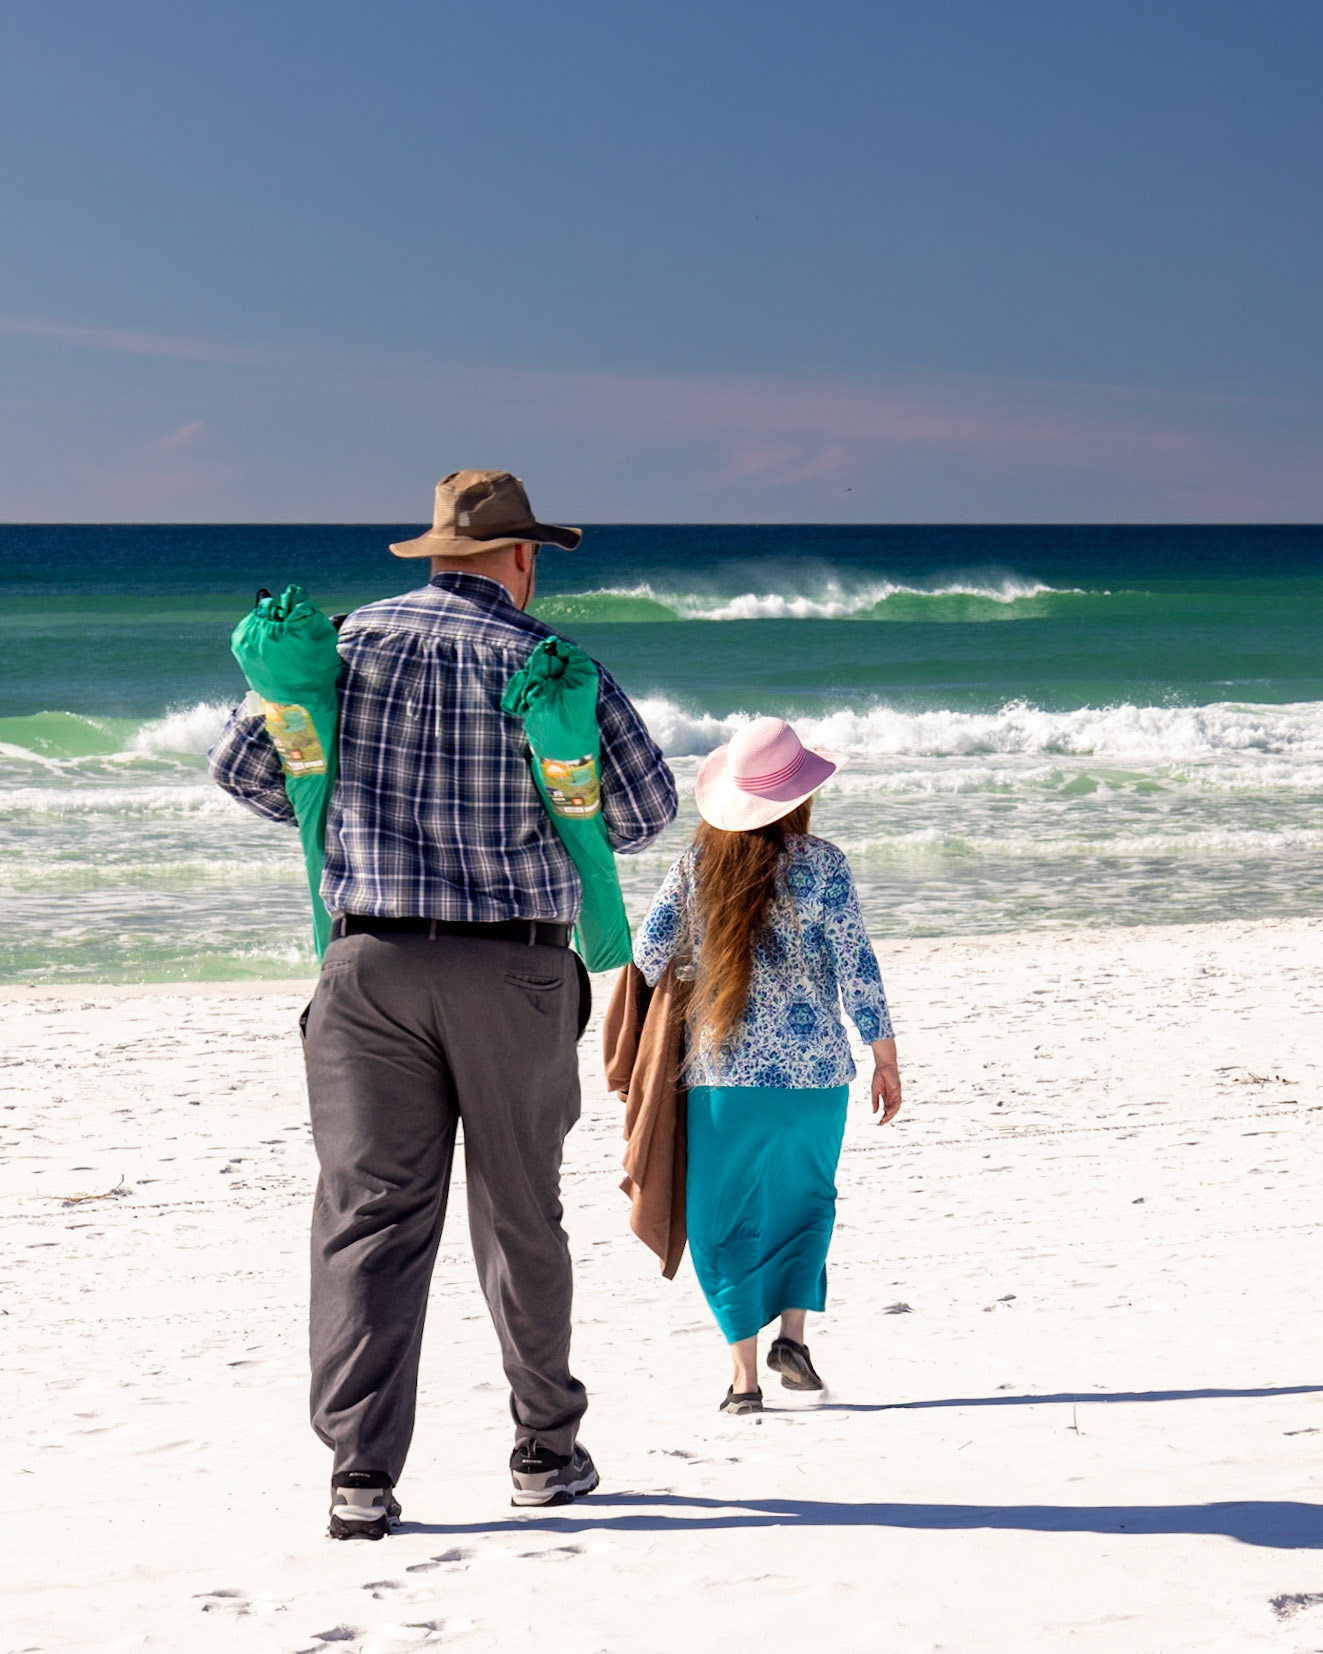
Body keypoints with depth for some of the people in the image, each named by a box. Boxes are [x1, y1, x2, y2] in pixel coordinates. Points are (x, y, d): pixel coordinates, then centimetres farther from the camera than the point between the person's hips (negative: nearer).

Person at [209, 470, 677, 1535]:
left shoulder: (355, 642, 3)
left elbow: (242, 763, 5)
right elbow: (647, 811, -1)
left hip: (372, 964, 1)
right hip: (513, 971, -1)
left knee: (370, 1212, 1)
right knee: (521, 1217, 12)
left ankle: (363, 1471, -7)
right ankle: (547, 1451, 25)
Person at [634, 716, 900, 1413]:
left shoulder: (697, 863, 0)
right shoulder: (820, 864, -6)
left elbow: (648, 952, 1)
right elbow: (857, 969, -6)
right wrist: (886, 1060, 3)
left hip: (719, 1071, 1)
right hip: (813, 1069, -1)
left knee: (726, 1218, 9)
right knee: (805, 1199, 20)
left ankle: (744, 1373, 5)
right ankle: (793, 1332, 6)